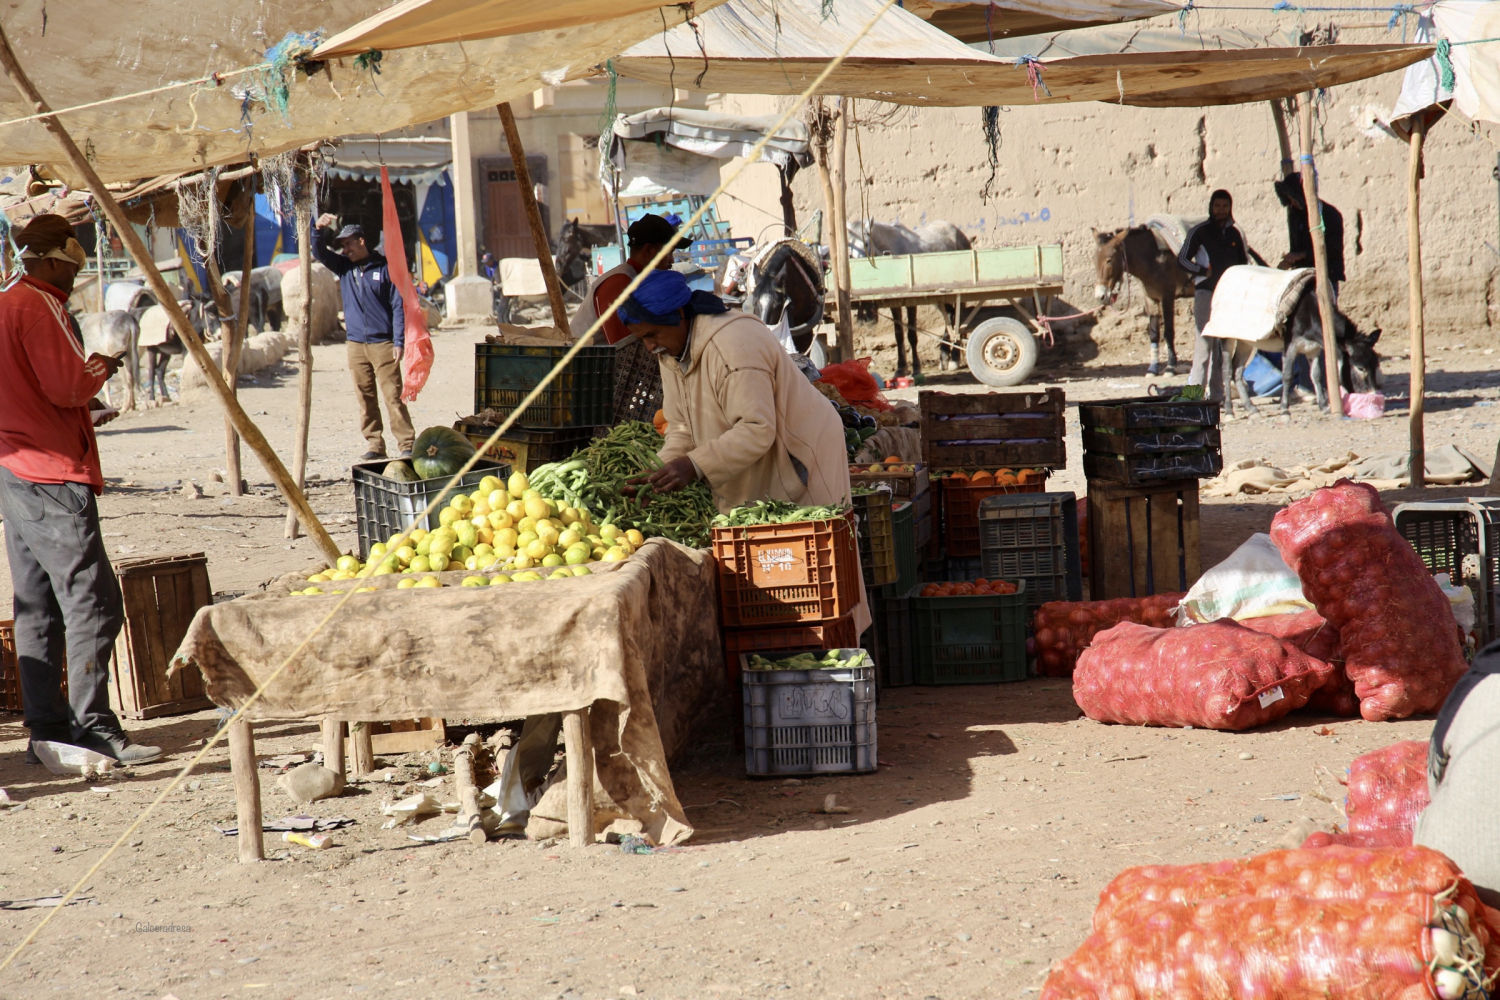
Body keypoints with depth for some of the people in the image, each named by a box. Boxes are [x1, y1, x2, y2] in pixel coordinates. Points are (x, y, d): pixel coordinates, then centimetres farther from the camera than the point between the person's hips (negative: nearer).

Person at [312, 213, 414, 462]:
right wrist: (320, 230, -11)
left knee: (393, 396, -8)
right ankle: (374, 445, 8)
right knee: (366, 399, 5)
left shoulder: (384, 269, -1)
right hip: (356, 345, 5)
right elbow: (319, 253, 8)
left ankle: (407, 445, -7)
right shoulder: (344, 267, 12)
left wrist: (399, 342, -9)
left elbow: (398, 307, -3)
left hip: (383, 343, -5)